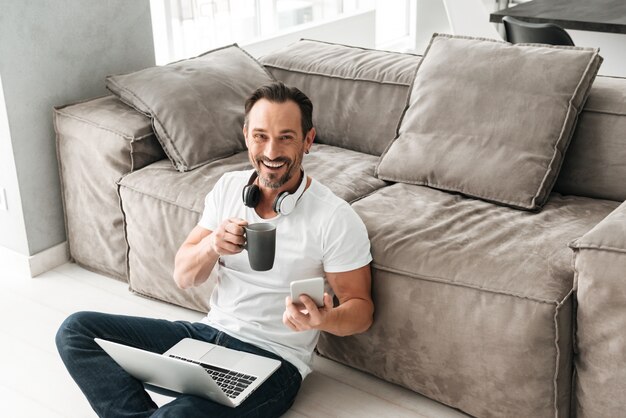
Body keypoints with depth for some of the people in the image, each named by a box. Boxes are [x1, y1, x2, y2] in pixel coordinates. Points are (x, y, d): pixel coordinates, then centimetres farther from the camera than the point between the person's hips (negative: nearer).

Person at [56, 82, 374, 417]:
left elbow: (361, 308, -7)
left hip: (272, 360, -6)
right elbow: (183, 278, 4)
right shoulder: (228, 187, 3)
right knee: (77, 329, -6)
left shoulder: (336, 219, -12)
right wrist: (211, 245, -19)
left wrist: (324, 320, -31)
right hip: (209, 332, 6)